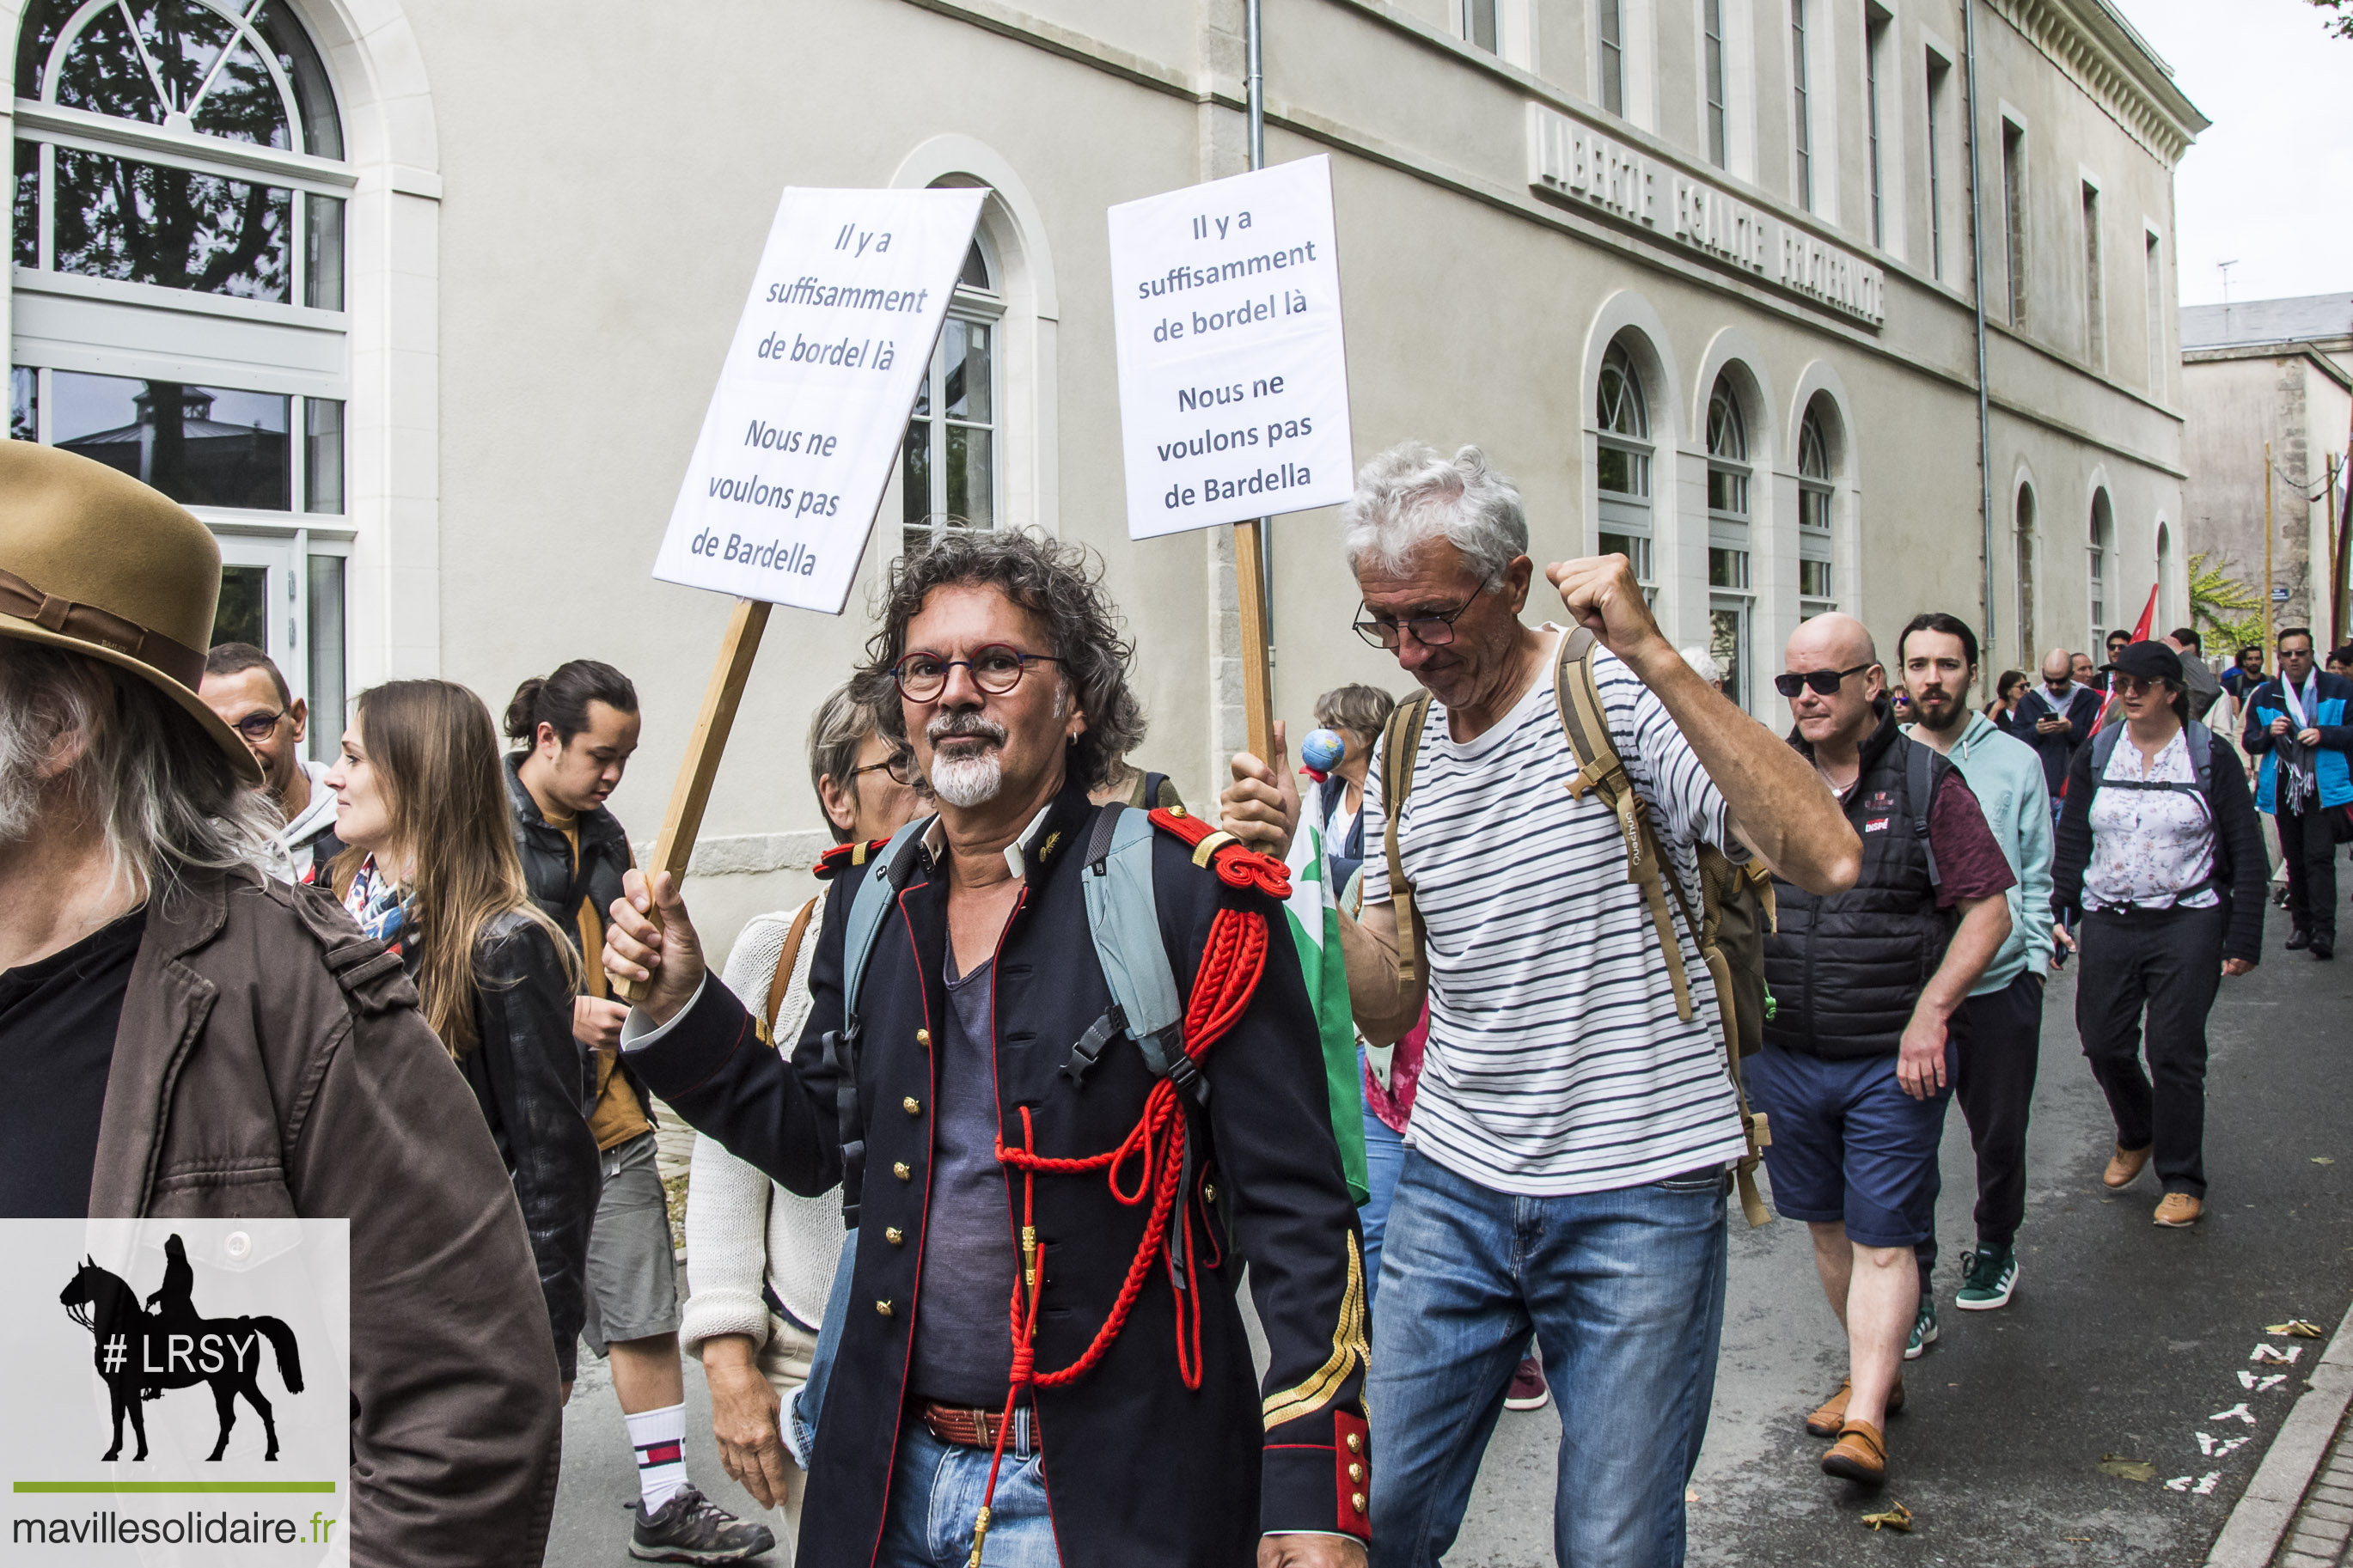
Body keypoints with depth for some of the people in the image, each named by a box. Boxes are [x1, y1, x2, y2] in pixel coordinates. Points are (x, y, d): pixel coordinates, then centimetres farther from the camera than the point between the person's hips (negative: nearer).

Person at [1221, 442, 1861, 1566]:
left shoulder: (1615, 695, -11)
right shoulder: (1402, 759, 8)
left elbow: (1825, 859, -26)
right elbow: (1387, 1006, 11)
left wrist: (1652, 652, -29)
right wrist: (1290, 863, -4)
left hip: (1634, 1197, -5)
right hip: (1453, 1185, 5)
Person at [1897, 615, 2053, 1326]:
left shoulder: (2015, 761, 4)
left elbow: (2036, 876, 6)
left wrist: (2034, 959, -2)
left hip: (1999, 984, 1)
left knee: (1999, 1135, 14)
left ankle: (1995, 1248, 38)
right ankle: (1913, 1288, 8)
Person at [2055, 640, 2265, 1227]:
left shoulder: (2211, 759, -1)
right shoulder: (2096, 757, 7)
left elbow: (2246, 855, 0)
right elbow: (2072, 843, 9)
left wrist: (2241, 941, -6)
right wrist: (2054, 913, -2)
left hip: (2188, 925, -3)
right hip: (2108, 925, 3)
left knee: (2175, 1053, -4)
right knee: (2103, 1045, 4)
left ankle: (2182, 1180, 11)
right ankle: (2135, 1135, 33)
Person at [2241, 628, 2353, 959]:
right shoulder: (2263, 695, 9)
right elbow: (2249, 742, 11)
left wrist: (2324, 734, -15)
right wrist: (2269, 734, -10)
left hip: (2324, 789, -4)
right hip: (2283, 790, 4)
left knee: (2319, 857, -14)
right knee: (2294, 860, 10)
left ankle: (2324, 930, -17)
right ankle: (2301, 925, 18)